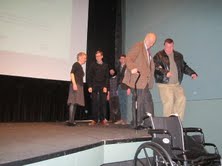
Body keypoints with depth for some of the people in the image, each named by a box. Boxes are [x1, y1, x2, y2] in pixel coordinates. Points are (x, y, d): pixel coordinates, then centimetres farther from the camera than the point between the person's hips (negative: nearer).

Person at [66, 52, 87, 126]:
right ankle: (70, 121, -13)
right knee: (73, 102, -12)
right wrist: (74, 84, -23)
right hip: (75, 85, -9)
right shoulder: (76, 64, -2)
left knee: (75, 103, 6)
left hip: (79, 86, 9)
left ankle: (72, 121, 9)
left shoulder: (80, 66, 23)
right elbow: (72, 73, -14)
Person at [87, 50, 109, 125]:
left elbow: (107, 77, 6)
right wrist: (90, 86, -4)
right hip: (94, 86, 0)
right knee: (94, 103, -3)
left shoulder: (105, 66, 10)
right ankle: (94, 120, 2)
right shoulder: (93, 65, 9)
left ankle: (103, 119, 4)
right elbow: (89, 76, 6)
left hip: (103, 87, 0)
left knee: (103, 103, -2)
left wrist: (106, 87, -6)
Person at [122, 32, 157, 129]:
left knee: (148, 102, 8)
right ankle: (137, 123, 7)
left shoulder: (148, 50, 22)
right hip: (138, 80, -9)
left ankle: (149, 123, 15)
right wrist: (132, 68, -29)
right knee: (138, 102, -3)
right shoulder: (138, 46, -5)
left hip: (145, 81, 9)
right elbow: (128, 59, -15)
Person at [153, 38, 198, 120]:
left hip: (176, 84, 5)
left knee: (182, 99, -7)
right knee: (169, 101, -14)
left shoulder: (178, 56, 17)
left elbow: (184, 66, 27)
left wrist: (192, 73, 14)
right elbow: (156, 67, -15)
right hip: (164, 84, -5)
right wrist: (165, 73, -30)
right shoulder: (159, 56, -1)